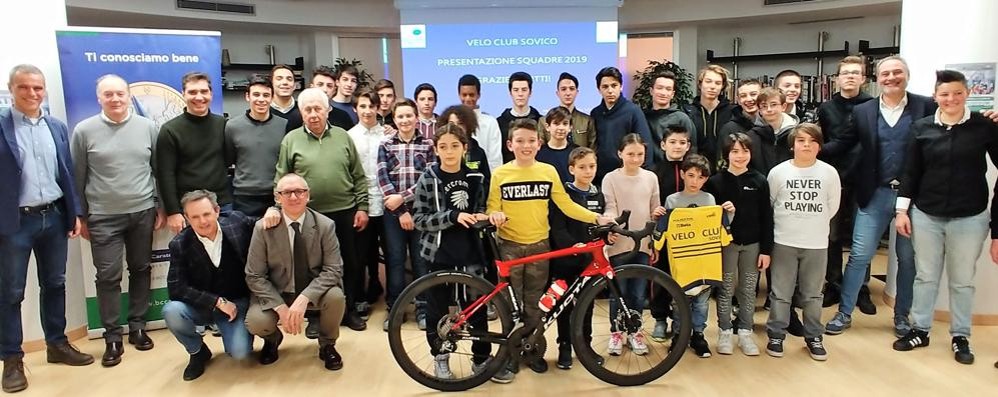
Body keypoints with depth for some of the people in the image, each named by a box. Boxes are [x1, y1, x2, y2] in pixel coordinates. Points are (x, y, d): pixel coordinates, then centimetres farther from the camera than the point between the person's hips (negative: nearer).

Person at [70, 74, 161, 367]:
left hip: (143, 212, 2)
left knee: (141, 270, 10)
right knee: (108, 277, 1)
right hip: (103, 217, -2)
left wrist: (161, 207, 5)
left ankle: (137, 327, 24)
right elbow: (77, 177, 3)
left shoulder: (148, 127, 2)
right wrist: (80, 216, 3)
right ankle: (112, 337, 12)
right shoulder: (84, 131, -3)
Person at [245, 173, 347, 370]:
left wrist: (304, 298, -29)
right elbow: (254, 276, -10)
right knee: (255, 321, -28)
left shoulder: (325, 225, -12)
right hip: (276, 293, 0)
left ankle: (327, 344, 2)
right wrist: (281, 307, -22)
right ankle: (273, 339, 14)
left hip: (314, 292, 0)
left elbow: (333, 270, -15)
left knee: (336, 297, -30)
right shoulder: (263, 228, -12)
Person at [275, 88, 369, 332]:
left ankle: (349, 310, 25)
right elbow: (281, 181, 2)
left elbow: (359, 177, 6)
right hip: (309, 216, -1)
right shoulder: (291, 140, 1)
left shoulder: (343, 137, 5)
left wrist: (362, 207, 1)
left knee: (350, 264, 10)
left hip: (345, 213, 2)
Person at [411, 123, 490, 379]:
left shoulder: (475, 178, 3)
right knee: (438, 306, 8)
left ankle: (482, 358, 22)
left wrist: (481, 217, -7)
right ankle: (440, 358, 26)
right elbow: (419, 219, -10)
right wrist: (452, 216, -21)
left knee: (478, 305, 6)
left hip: (470, 251, 2)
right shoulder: (428, 178, -6)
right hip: (439, 252, -2)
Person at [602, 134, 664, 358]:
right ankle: (615, 333, 22)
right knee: (619, 293, 5)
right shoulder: (611, 178, -4)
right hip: (619, 245, -2)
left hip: (643, 245, 3)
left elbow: (655, 212, 10)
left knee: (638, 294, 8)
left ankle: (634, 333, 25)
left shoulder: (651, 178, 5)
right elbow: (610, 209, -9)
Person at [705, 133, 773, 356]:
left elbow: (766, 218, 1)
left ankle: (745, 333, 21)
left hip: (752, 244, 2)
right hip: (726, 243, -1)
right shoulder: (716, 181, -3)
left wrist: (766, 250, -2)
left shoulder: (760, 181, 1)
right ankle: (725, 332, 18)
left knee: (748, 290, 9)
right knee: (726, 289, 6)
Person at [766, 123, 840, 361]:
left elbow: (832, 207, 8)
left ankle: (813, 336, 25)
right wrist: (788, 224, 10)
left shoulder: (829, 173, -4)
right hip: (784, 242, -1)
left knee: (812, 294, 12)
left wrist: (814, 224, 10)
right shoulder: (778, 172, -6)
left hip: (816, 243, 1)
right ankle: (776, 335, 18)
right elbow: (768, 205, 5)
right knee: (780, 292, 7)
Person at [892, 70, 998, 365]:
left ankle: (960, 337, 27)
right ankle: (920, 330, 26)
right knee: (925, 276, 12)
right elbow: (911, 172, 4)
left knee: (962, 280, 12)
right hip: (926, 215, 1)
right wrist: (902, 210, 1)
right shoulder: (921, 128, -1)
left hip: (969, 218, -1)